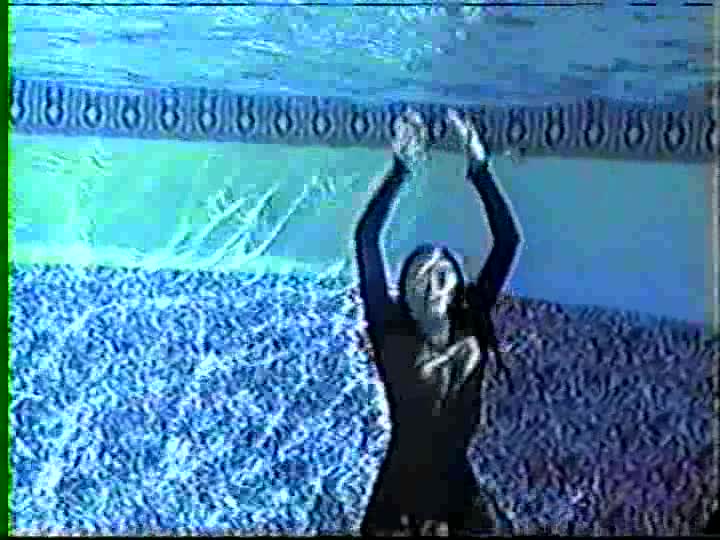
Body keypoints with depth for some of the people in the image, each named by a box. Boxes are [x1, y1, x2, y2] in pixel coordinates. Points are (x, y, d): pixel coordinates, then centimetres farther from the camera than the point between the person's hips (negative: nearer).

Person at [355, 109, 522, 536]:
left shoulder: (472, 332, -5)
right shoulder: (391, 335, -10)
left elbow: (509, 241, -10)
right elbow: (366, 237, -18)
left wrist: (480, 170, -15)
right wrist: (401, 170, -21)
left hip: (460, 500, 2)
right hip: (397, 501, -2)